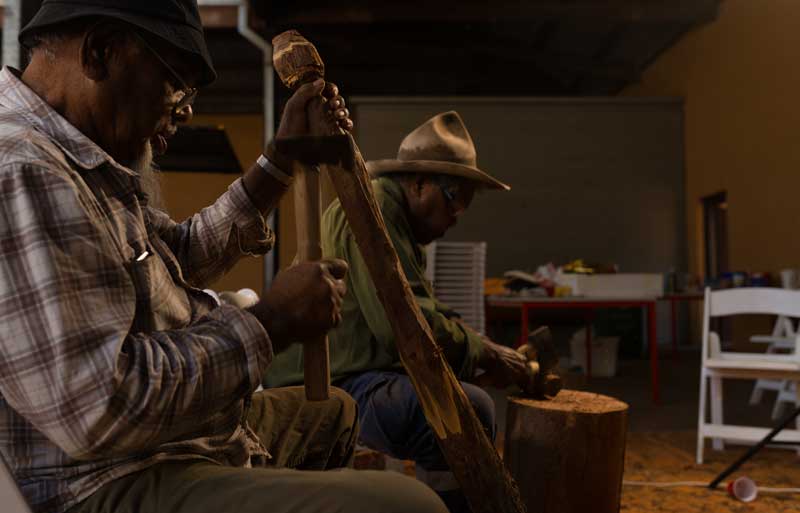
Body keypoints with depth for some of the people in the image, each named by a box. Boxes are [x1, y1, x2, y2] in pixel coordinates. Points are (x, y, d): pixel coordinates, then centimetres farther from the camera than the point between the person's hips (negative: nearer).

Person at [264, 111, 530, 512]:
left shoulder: (396, 216, 18)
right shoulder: (372, 210, -15)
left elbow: (427, 317, 17)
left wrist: (483, 353, 4)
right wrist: (484, 352, -11)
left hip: (351, 373, 11)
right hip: (324, 387, -11)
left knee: (474, 403, 16)